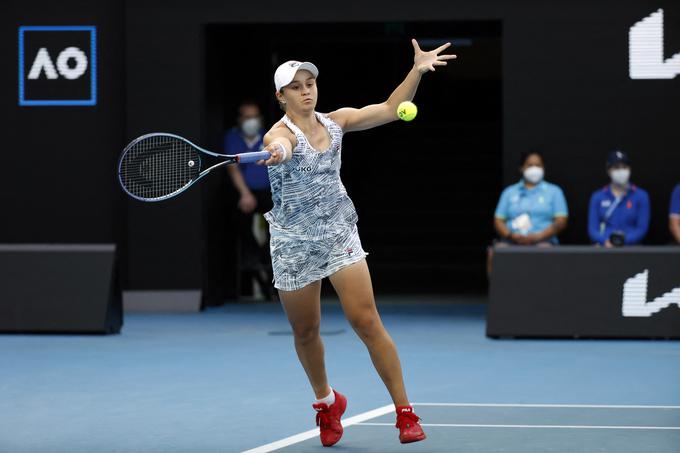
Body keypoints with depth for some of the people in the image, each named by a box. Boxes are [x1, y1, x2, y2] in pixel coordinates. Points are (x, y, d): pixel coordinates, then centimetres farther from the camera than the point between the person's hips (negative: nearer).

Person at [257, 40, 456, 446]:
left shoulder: (335, 122, 0)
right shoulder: (281, 134, -16)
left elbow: (389, 110, 2)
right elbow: (282, 146, -42)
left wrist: (417, 70, -11)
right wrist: (278, 152, -66)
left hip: (340, 236, 2)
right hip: (294, 245, -2)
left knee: (366, 322, -9)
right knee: (306, 333, 9)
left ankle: (405, 411, -5)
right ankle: (326, 400, 36)